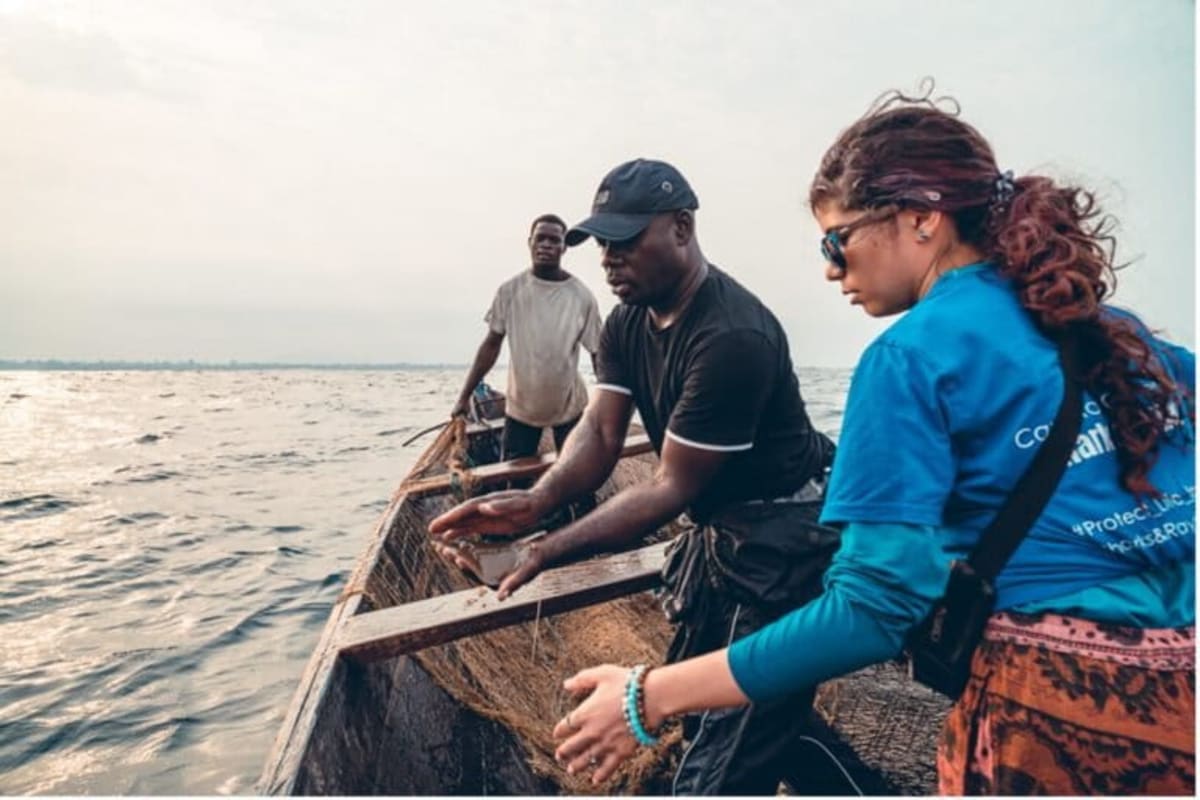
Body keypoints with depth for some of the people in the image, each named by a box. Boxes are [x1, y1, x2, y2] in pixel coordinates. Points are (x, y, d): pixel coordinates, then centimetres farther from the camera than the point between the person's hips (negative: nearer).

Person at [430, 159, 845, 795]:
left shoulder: (733, 337, -29)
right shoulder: (626, 323, 0)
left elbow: (671, 488, -27)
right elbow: (600, 433, -8)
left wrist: (547, 551, -31)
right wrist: (536, 501, -27)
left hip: (781, 540, -8)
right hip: (717, 527, 9)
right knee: (695, 711, 23)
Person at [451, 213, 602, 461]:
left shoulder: (581, 296, -12)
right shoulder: (510, 290, -8)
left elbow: (599, 355, -7)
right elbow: (491, 345, -1)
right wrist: (464, 396, -2)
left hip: (569, 406, -1)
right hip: (520, 406, 1)